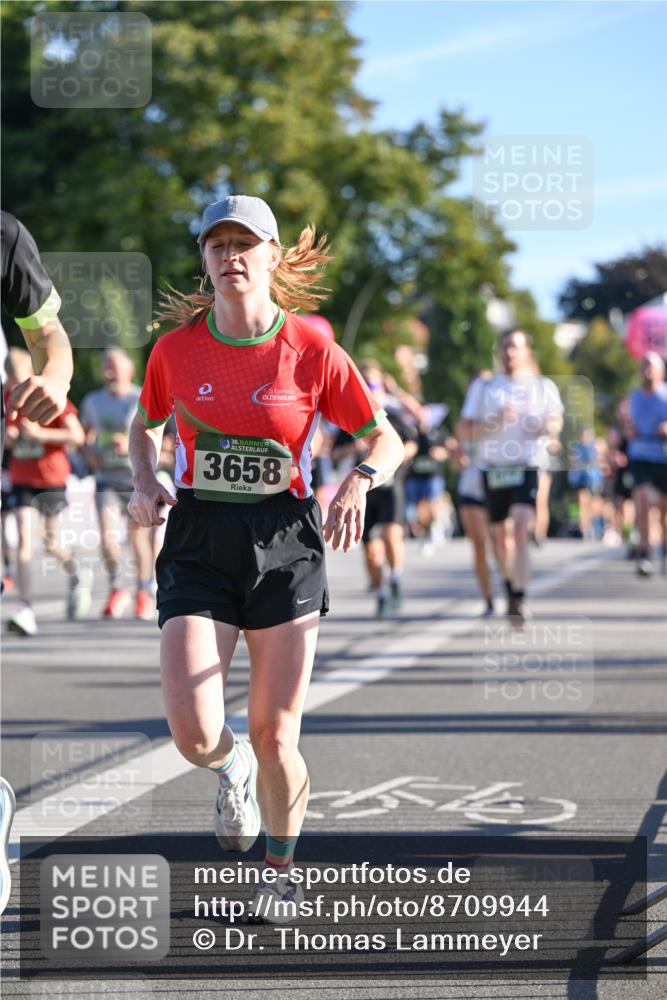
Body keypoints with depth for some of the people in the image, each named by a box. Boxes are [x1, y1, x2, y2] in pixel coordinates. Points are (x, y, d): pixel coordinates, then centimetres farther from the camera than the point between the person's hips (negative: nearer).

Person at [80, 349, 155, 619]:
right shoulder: (92, 401, 8)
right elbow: (88, 432, 24)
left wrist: (132, 444, -21)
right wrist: (90, 452, 4)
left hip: (138, 478, -2)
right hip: (106, 478, 2)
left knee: (139, 536, 7)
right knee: (107, 536, -13)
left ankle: (144, 593, 26)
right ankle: (116, 589, 6)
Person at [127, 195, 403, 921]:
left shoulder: (312, 351, -4)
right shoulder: (176, 349, 2)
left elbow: (386, 438, 4)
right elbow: (143, 427, 20)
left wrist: (358, 483, -17)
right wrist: (145, 485, -1)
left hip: (285, 547, -1)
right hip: (198, 545, 1)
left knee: (274, 739, 0)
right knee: (195, 735, -14)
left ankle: (281, 867, 27)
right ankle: (232, 771, 25)